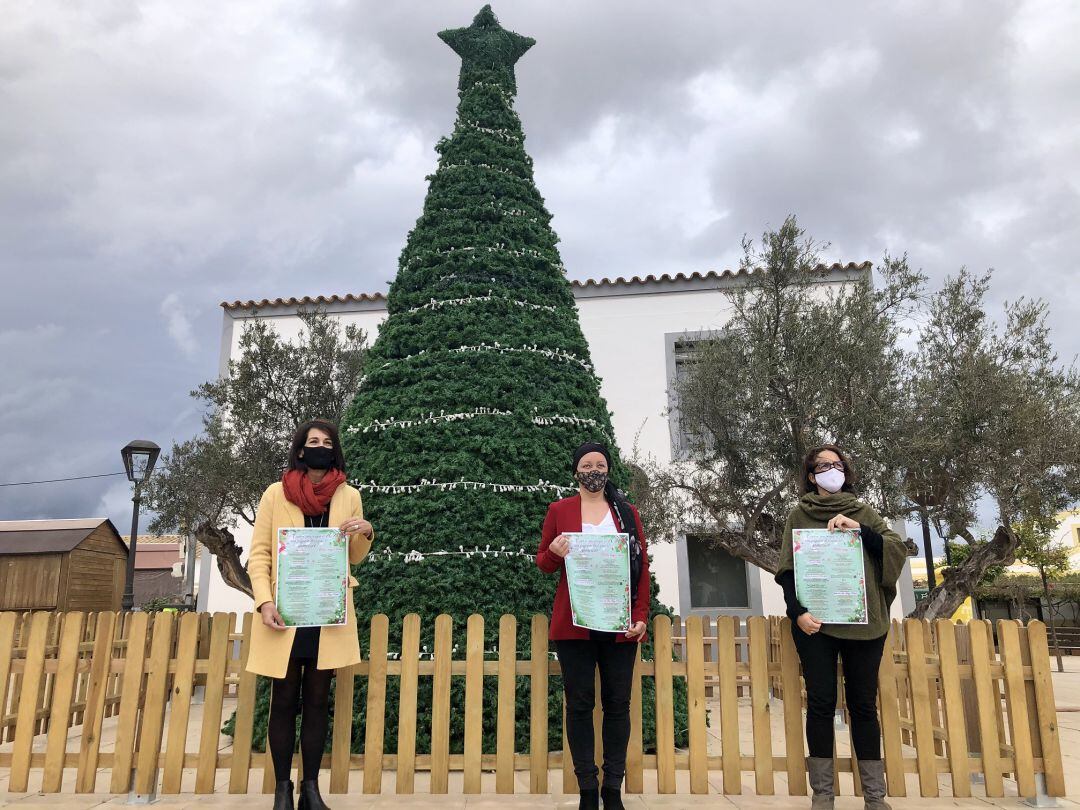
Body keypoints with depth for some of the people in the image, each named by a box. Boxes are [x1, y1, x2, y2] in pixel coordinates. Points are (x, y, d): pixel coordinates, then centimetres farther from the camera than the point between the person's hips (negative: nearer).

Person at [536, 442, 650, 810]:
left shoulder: (627, 512, 9)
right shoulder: (559, 510, 6)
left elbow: (642, 566, 7)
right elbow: (543, 562, 10)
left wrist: (641, 616, -2)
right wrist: (554, 552, -14)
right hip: (574, 624, -1)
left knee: (617, 703, 4)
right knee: (579, 704, 3)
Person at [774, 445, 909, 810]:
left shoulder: (864, 512, 13)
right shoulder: (799, 516, 9)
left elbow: (898, 549, 1)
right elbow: (787, 571, 2)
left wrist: (860, 531, -12)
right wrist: (797, 612, -11)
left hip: (863, 621, 1)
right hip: (816, 622, -1)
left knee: (863, 704, 4)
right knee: (821, 702, -1)